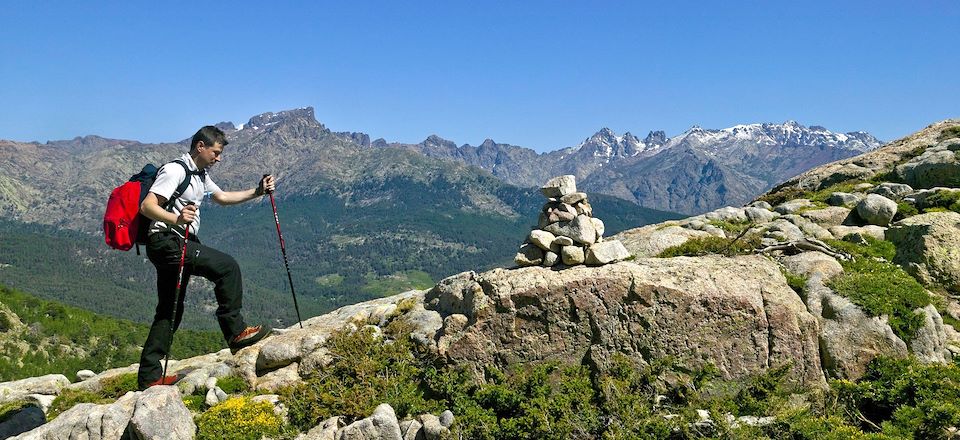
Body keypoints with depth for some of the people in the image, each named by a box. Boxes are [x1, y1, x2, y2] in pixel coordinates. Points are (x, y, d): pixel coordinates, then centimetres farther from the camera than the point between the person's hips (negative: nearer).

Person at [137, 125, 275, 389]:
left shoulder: (201, 174, 18)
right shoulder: (175, 170, -12)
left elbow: (221, 197, 31)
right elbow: (147, 206, -21)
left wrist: (257, 192, 18)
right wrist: (175, 218, -40)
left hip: (180, 244, 10)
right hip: (166, 241, -10)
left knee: (170, 311, 10)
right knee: (227, 267, -16)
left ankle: (149, 376, 15)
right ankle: (235, 332, -8)